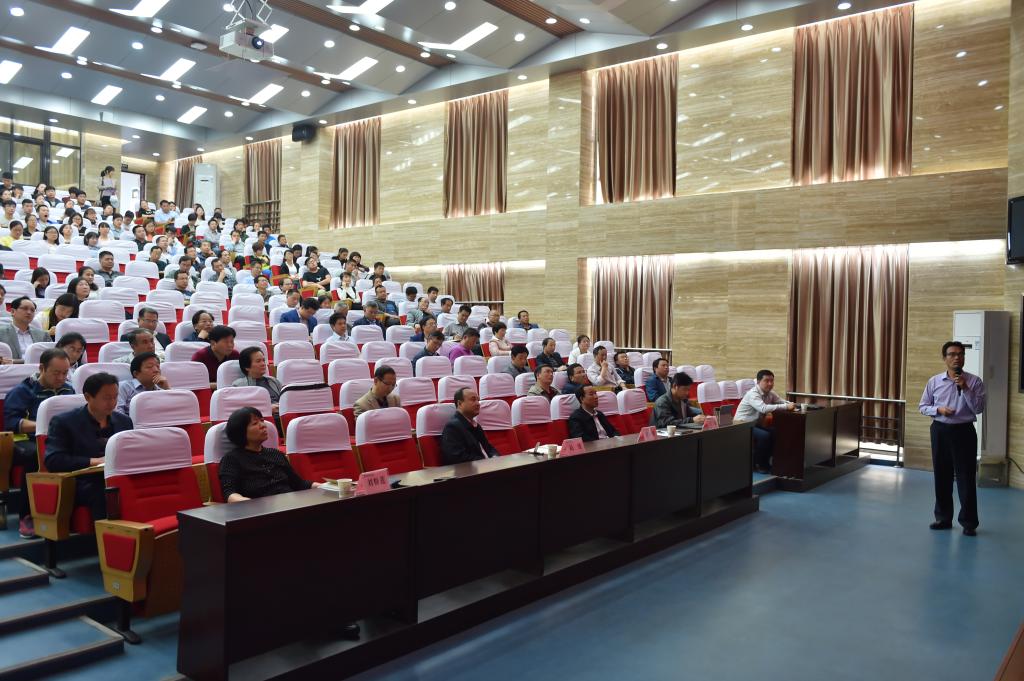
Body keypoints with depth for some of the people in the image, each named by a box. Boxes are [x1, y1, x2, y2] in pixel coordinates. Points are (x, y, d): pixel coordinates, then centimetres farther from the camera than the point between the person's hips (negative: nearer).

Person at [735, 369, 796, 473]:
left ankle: (764, 462, 8)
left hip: (755, 424, 9)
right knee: (764, 435, -28)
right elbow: (763, 408, -39)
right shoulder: (753, 394, -23)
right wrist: (786, 406, -40)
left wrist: (791, 405, -22)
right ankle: (756, 464, -10)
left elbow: (783, 402, 4)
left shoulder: (769, 394, 2)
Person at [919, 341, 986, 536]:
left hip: (964, 431, -2)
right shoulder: (934, 381, 4)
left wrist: (965, 388, -18)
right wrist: (938, 409, -11)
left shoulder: (974, 381, -2)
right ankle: (943, 518, 21)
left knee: (966, 477, -1)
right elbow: (923, 406, 8)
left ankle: (968, 522, 9)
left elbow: (978, 408, -10)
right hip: (940, 430, 2)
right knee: (941, 476, 9)